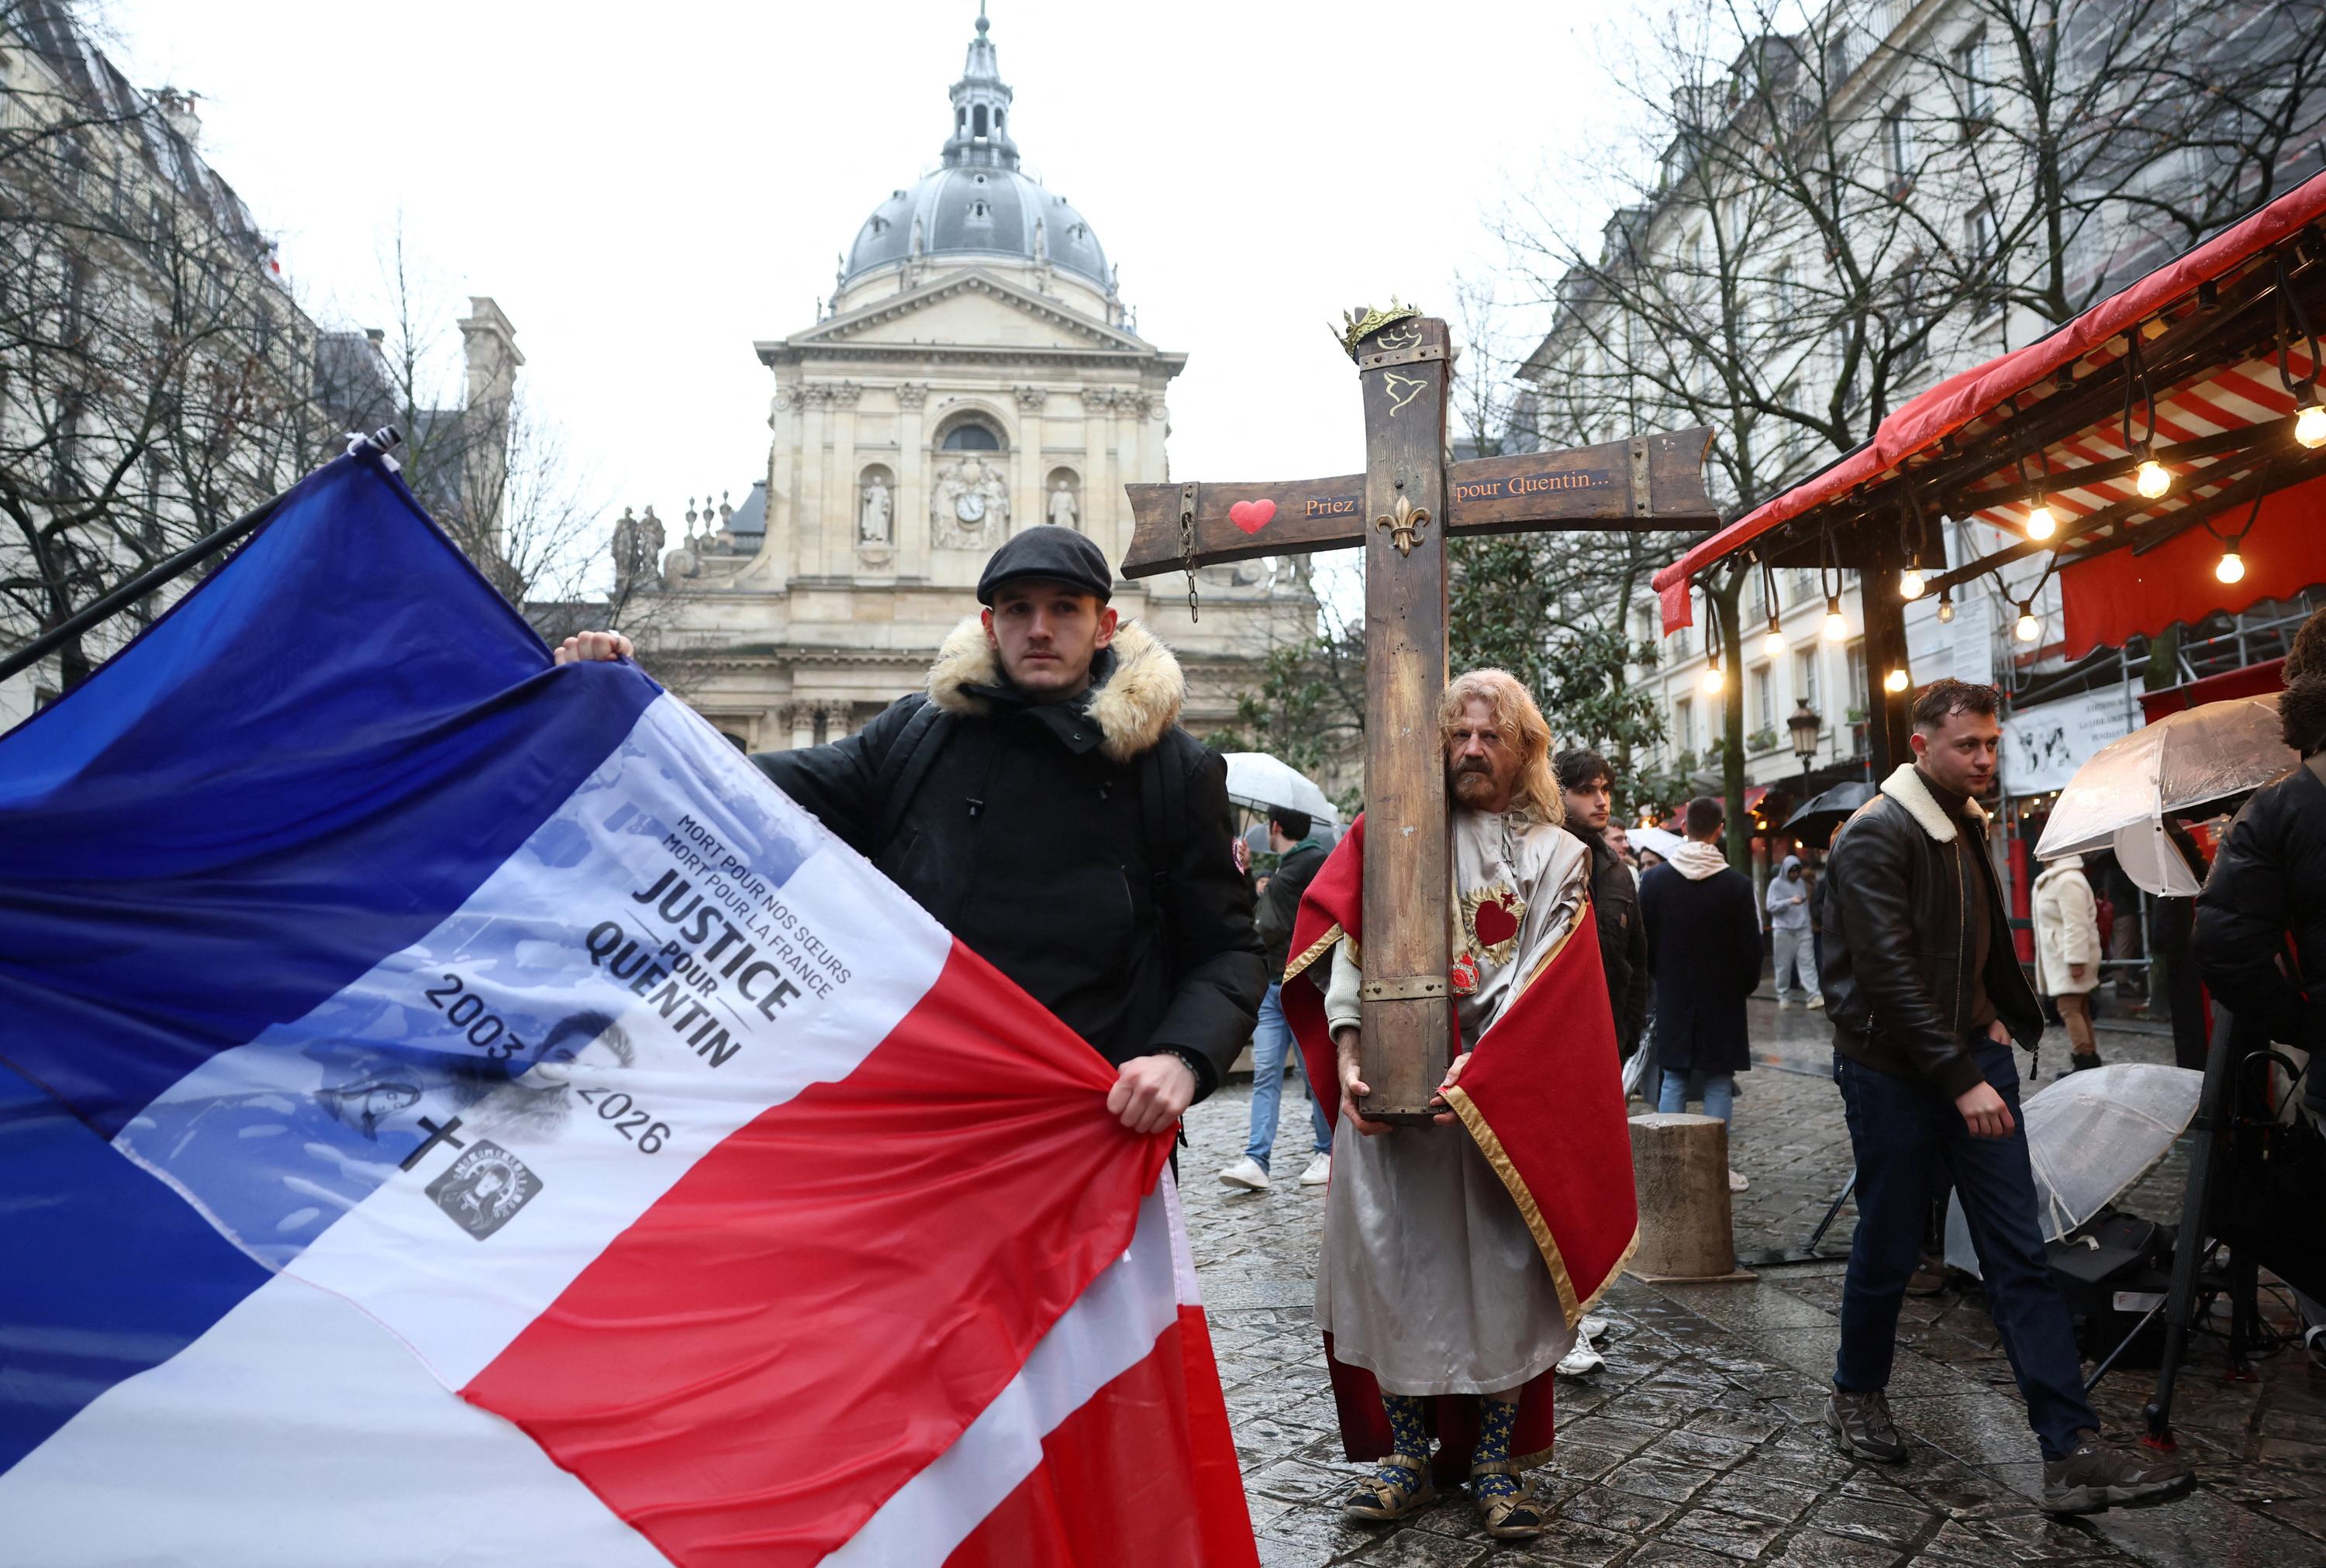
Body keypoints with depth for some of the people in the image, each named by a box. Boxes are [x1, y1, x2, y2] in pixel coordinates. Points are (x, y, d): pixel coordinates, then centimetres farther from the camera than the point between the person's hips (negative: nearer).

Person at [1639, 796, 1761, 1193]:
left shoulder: (1654, 880, -5)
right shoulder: (1737, 885, -10)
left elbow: (1643, 942, 1)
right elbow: (1751, 950, -5)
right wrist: (1743, 986, 12)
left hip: (1672, 1000, 2)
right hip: (1722, 1001, -2)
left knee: (1674, 1081, 9)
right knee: (1718, 1084, 5)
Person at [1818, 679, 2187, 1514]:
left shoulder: (1967, 826, 12)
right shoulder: (1875, 836, -15)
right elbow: (1890, 975, -21)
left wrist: (2002, 1021, 11)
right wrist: (1961, 1079, -22)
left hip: (1973, 1059, 7)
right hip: (1894, 1070, -7)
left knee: (2020, 1255, 1)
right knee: (1889, 1247, 5)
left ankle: (2073, 1452, 1)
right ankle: (1857, 1395, 27)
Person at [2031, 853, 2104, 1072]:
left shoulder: (2068, 881, -17)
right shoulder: (2056, 879, 17)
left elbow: (2076, 925, -23)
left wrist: (2076, 960, -26)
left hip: (2071, 958, -11)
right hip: (2062, 958, 11)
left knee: (2069, 1008, -12)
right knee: (2079, 1010, 12)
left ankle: (2084, 1061, -12)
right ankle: (2089, 1061, 17)